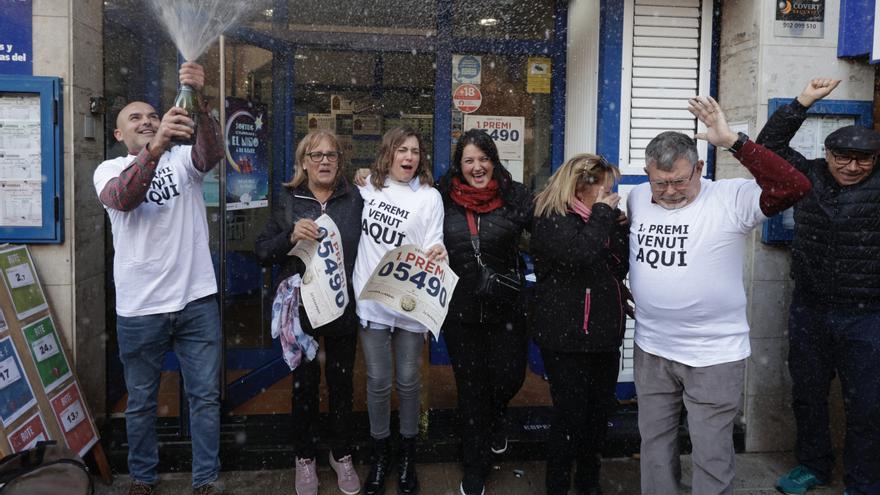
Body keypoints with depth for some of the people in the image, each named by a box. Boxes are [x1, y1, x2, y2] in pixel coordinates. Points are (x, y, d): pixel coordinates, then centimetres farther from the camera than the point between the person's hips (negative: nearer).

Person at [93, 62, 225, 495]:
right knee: (141, 402, 14)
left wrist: (199, 101, -36)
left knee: (205, 397, 7)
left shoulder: (182, 160, 5)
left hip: (196, 301, 0)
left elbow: (212, 153, -19)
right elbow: (123, 199, -21)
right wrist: (156, 148, -37)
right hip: (139, 309, 0)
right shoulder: (110, 169, 3)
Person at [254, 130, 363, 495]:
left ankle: (341, 454, 32)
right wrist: (290, 236, -19)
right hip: (299, 308, 0)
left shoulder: (355, 198, 1)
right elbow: (262, 252, -2)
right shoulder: (288, 199, 2)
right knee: (304, 383, 11)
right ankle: (305, 457, 32)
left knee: (341, 382, 12)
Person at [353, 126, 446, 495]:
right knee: (378, 381, 7)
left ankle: (407, 454, 28)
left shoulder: (429, 196, -1)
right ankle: (380, 453, 26)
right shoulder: (366, 187, 6)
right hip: (372, 299, 1)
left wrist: (437, 254, -26)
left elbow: (433, 246, -6)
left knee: (408, 381, 9)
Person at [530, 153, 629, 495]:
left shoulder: (594, 220, 15)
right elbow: (581, 254, -28)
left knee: (599, 414, 14)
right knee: (571, 416, -2)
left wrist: (619, 226, 1)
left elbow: (620, 268, 11)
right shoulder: (552, 221, -9)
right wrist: (602, 213, -15)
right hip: (568, 338, -8)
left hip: (604, 335, 8)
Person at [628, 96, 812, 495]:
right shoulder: (636, 197, 2)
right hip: (651, 349, 5)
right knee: (654, 441, 20)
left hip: (714, 355, -4)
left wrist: (732, 141, -32)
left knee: (712, 455, 9)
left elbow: (794, 188, -28)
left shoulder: (730, 200, -14)